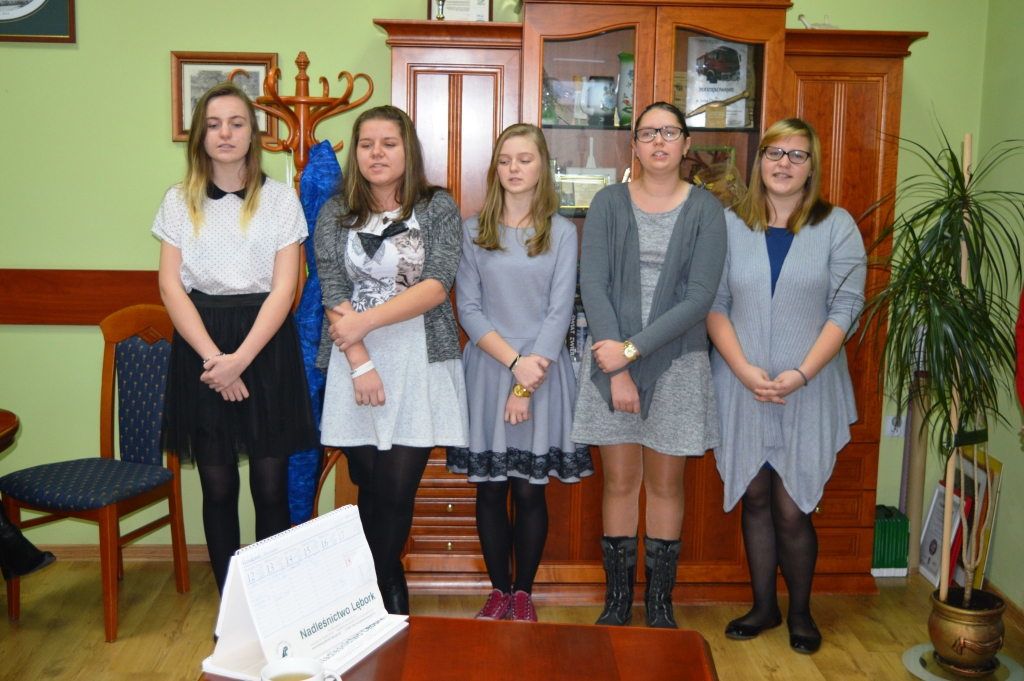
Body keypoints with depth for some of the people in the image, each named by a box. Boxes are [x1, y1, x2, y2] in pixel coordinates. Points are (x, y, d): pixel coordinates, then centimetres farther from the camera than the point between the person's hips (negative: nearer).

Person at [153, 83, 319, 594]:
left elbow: (284, 288, -4)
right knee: (217, 488, 6)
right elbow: (171, 286, 1)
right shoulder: (179, 200, 8)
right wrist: (213, 356, -12)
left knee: (270, 486, 1)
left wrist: (241, 358, -15)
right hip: (200, 346, 2)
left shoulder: (279, 198, 3)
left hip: (267, 345, -1)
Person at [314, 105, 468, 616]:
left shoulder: (438, 208, 3)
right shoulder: (335, 214, 8)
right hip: (356, 364, 2)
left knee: (397, 491, -4)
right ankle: (390, 592, 23)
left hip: (420, 364, -2)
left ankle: (385, 591, 15)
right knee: (370, 487, 6)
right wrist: (360, 363, -11)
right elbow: (333, 294, 0)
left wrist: (365, 321, -14)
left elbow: (436, 286, -9)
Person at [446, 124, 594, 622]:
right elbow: (468, 308, 0)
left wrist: (527, 384, -10)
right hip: (487, 370, 1)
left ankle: (524, 593, 18)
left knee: (530, 490, 2)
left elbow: (559, 311, -2)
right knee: (489, 488, 6)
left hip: (542, 371, -1)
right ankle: (499, 591, 20)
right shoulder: (473, 231, 6)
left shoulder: (562, 233, 4)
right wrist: (514, 361, -12)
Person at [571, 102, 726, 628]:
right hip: (612, 357, 0)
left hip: (677, 361, 0)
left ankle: (660, 602, 22)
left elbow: (700, 297, -8)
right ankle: (618, 600, 19)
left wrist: (633, 348, -16)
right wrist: (615, 367, -13)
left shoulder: (705, 210, 0)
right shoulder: (609, 203, 2)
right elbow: (593, 285, -5)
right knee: (620, 481, 6)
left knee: (666, 484, 8)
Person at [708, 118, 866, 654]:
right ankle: (763, 606, 26)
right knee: (755, 498, 10)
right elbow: (714, 305, 0)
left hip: (809, 391, -1)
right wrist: (745, 370, -12)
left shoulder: (837, 227, 1)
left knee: (792, 508, 0)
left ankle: (800, 612, 21)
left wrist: (802, 373, -16)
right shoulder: (730, 225, 4)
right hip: (742, 386, 2)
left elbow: (846, 308, -5)